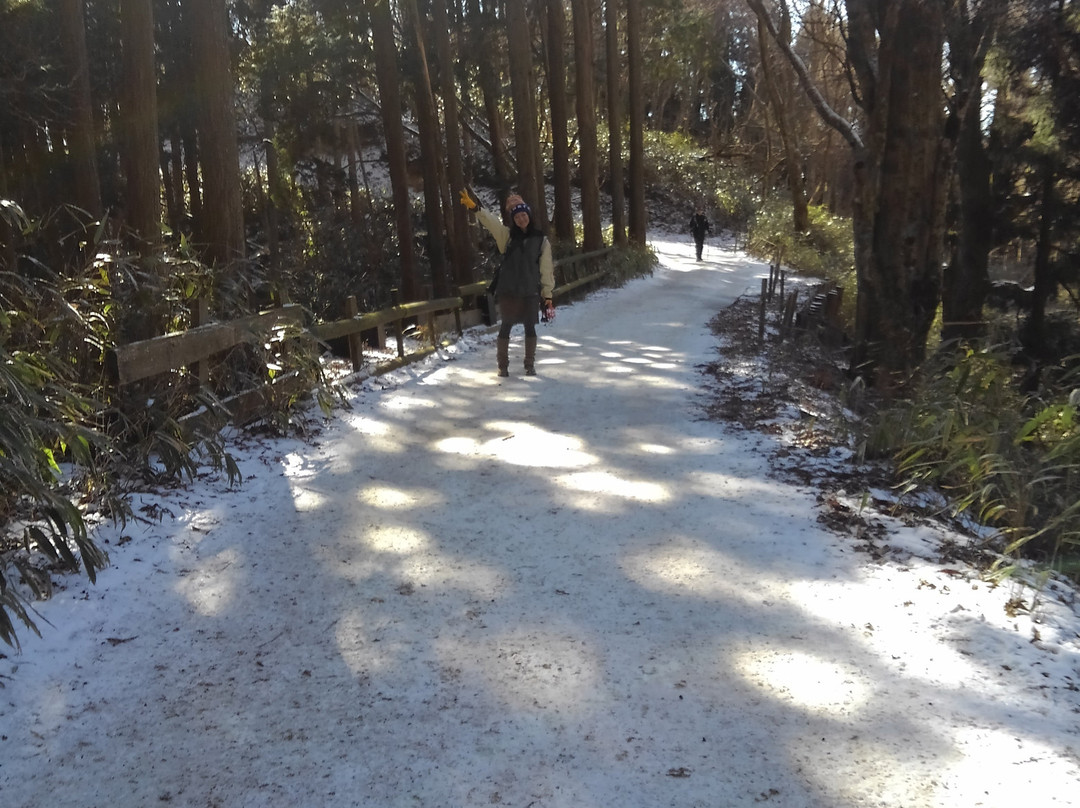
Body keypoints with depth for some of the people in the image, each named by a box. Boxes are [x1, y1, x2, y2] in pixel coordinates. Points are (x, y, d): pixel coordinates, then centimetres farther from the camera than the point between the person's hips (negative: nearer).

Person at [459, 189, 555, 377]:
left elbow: (546, 269, 2)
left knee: (530, 328, 7)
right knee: (505, 326, 5)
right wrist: (474, 207, -30)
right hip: (508, 290, 0)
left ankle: (530, 365, 21)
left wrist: (547, 295, 1)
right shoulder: (507, 235, 3)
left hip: (531, 292, 0)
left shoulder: (541, 240, 1)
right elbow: (491, 221, -13)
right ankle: (503, 365, 18)